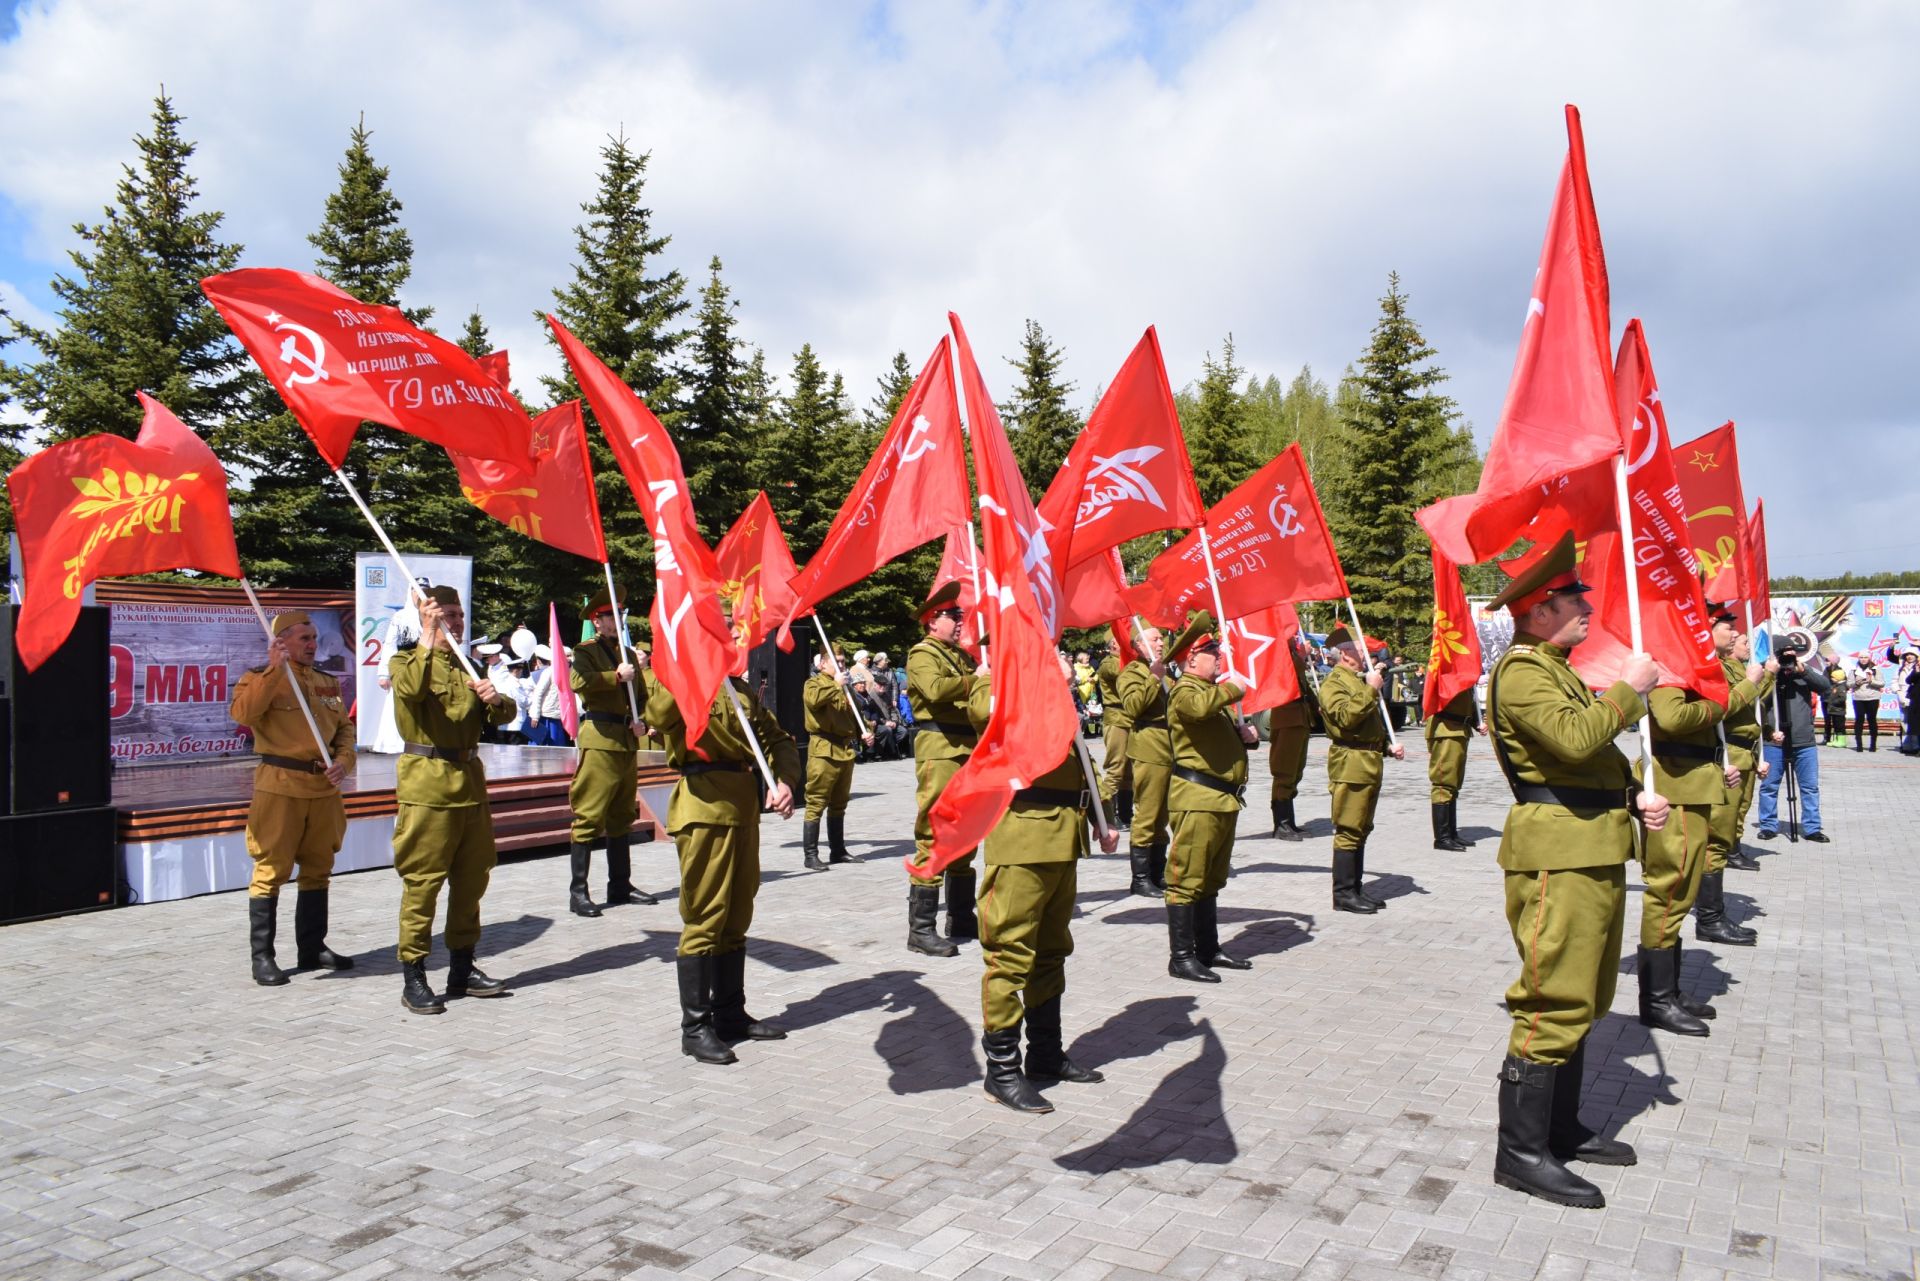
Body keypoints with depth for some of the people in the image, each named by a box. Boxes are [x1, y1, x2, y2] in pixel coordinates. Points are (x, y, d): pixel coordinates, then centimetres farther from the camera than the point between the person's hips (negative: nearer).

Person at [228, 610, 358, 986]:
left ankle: (312, 948, 23)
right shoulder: (260, 677, -3)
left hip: (324, 788, 6)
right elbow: (243, 713, -22)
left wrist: (344, 760, -1)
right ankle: (262, 956, 4)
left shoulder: (328, 682, 14)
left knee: (317, 869, 13)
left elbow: (344, 727, 17)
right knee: (271, 871, -4)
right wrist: (274, 669, -26)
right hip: (279, 786, -6)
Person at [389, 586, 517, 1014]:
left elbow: (500, 718, 12)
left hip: (471, 781, 6)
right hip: (428, 784, -6)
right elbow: (411, 689, -24)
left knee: (471, 879, 11)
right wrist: (428, 638, -29)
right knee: (423, 882, -5)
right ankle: (413, 977, 2)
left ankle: (462, 967, 21)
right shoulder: (408, 659, 0)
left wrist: (496, 700, -10)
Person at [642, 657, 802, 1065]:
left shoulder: (741, 689, 18)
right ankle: (695, 1028, 7)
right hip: (704, 807, -7)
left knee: (737, 918, 14)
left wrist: (784, 780, 0)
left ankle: (731, 1015, 26)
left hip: (744, 809, 7)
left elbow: (777, 739, 18)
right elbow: (657, 714, -27)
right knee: (705, 919, -3)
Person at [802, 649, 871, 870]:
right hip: (823, 750, -8)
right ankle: (810, 855, -3)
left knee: (839, 804, 14)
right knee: (816, 803, -6)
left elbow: (852, 716, 25)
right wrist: (835, 685, -19)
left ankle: (838, 850, 23)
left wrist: (862, 734, 8)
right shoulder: (814, 683, -2)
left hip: (846, 750, 8)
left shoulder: (843, 687, 20)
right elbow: (812, 699, -26)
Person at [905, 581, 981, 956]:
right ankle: (920, 929, -6)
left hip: (967, 750, 9)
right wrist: (975, 680, -19)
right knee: (933, 836, -9)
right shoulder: (922, 654, -5)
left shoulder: (961, 655, 22)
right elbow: (935, 689, -25)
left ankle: (961, 918, 25)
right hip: (939, 750, -9)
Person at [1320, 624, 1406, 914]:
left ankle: (1356, 888, 19)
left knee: (1361, 830, 12)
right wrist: (1370, 690, -20)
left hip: (1370, 763, 10)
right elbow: (1346, 716, -26)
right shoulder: (1332, 684, -9)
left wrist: (1388, 747, 16)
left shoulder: (1359, 680, 22)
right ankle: (1343, 893, -3)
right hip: (1350, 765, -10)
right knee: (1348, 831, -7)